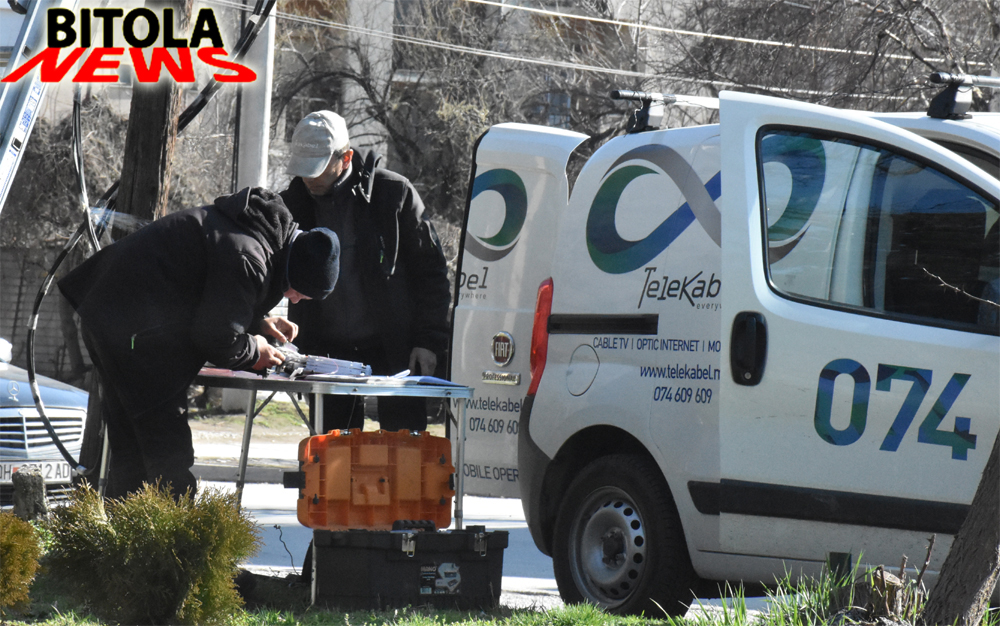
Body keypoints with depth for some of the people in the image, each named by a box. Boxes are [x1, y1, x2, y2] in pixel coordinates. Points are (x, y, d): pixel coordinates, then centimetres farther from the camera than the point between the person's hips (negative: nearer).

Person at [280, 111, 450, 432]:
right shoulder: (293, 204, 3)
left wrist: (428, 340, -7)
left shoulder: (393, 193, -5)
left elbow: (430, 270, 0)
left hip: (393, 351, -3)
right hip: (327, 352, 3)